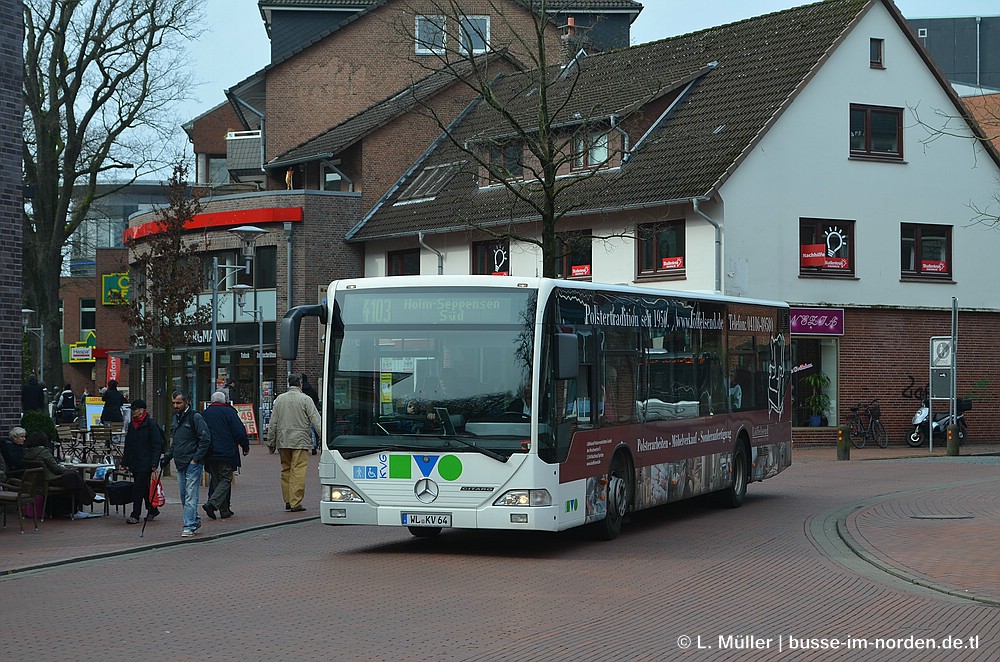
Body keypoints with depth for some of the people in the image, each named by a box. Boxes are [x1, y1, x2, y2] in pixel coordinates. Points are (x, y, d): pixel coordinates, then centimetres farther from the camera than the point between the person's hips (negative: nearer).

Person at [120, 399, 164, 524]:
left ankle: (135, 515, -9)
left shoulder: (151, 424, -7)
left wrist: (154, 463, -17)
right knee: (144, 488, 13)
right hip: (134, 462, 7)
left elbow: (157, 445, -10)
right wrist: (125, 462, 15)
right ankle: (152, 510, 27)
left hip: (145, 463, -7)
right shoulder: (131, 425, 15)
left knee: (138, 487, -10)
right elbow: (127, 445, 21)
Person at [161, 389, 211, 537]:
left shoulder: (195, 417, -9)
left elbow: (205, 440, -12)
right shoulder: (175, 418, 16)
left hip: (193, 463, -8)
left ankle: (189, 526, -8)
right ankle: (195, 520, 25)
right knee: (184, 496, 11)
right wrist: (167, 457, 15)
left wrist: (196, 458, -15)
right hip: (180, 464, 8)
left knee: (190, 496, -9)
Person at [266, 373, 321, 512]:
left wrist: (271, 442, 17)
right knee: (298, 471, -5)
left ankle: (288, 501, 17)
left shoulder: (279, 399, 8)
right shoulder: (305, 399, -4)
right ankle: (295, 503, -9)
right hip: (300, 441, -4)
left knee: (286, 470, 13)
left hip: (283, 441, 5)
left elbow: (273, 423, 10)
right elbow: (316, 420, -9)